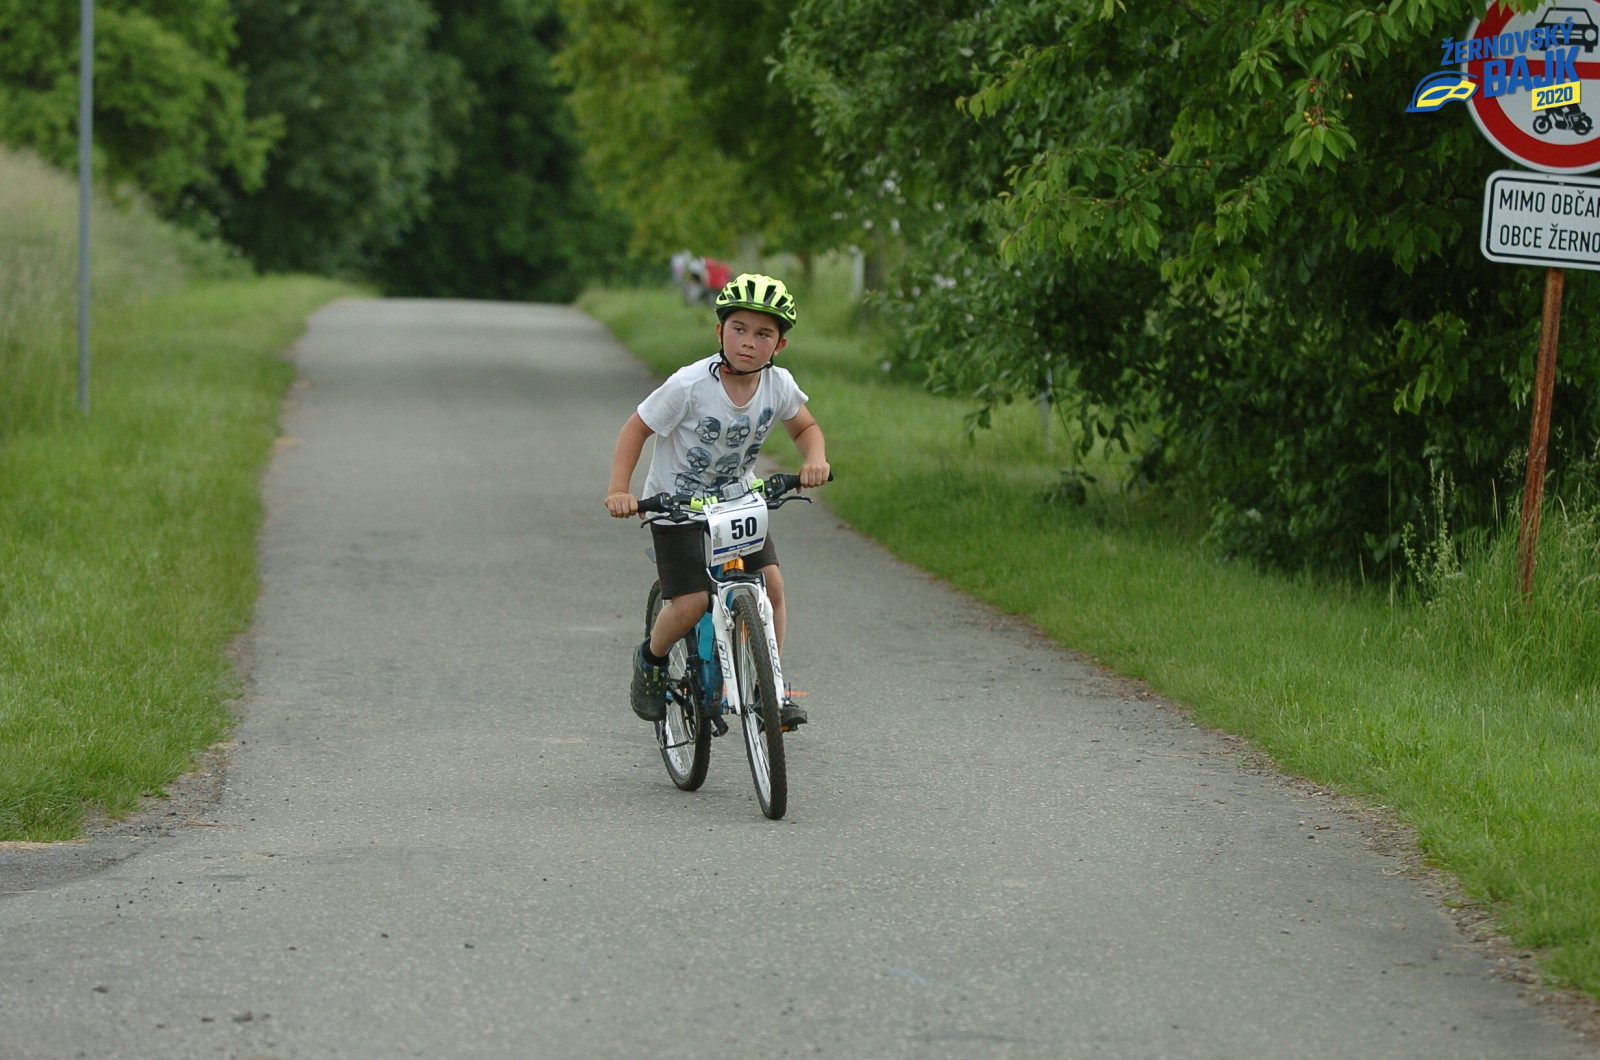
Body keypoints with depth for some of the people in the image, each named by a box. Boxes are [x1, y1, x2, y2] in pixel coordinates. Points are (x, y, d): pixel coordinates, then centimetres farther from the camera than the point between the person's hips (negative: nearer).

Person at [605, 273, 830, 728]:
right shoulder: (689, 386, -25)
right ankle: (651, 660, 15)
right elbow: (636, 429, -14)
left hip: (737, 499, 4)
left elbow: (806, 427, 7)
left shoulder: (779, 385, -11)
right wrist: (618, 491, -24)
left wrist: (814, 459, -15)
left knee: (770, 583, -13)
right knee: (692, 603, -16)